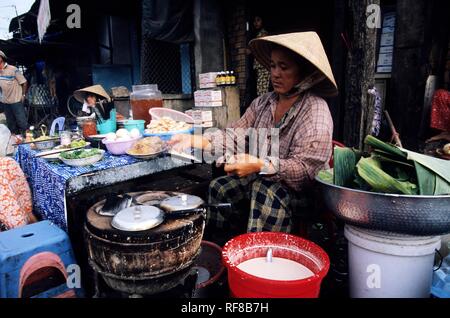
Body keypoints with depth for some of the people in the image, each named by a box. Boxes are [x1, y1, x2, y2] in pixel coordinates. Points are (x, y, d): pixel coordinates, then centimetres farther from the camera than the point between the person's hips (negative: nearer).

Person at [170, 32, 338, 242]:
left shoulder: (315, 110, -13)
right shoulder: (263, 103, 8)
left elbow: (306, 168, -20)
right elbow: (236, 136, 2)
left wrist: (259, 165, -30)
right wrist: (195, 140, -13)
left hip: (298, 187, -6)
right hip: (259, 179, 6)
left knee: (264, 191, -33)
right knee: (219, 188, -11)